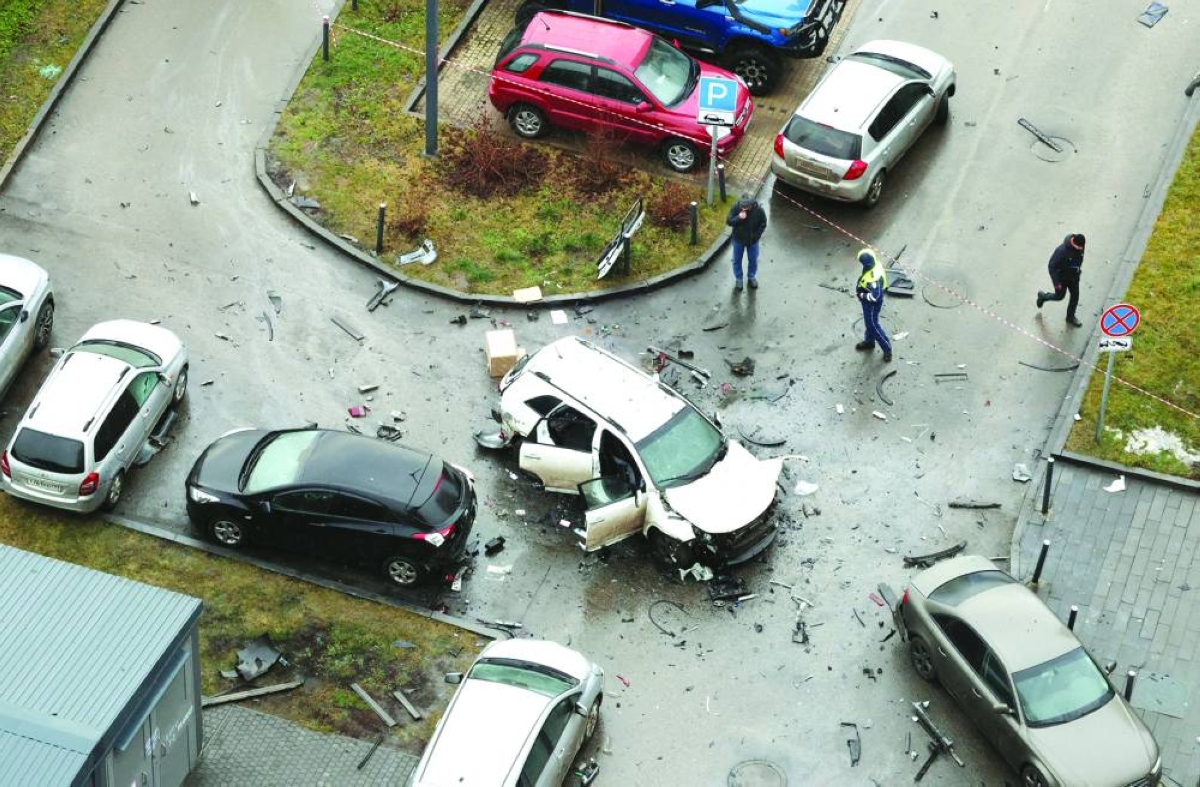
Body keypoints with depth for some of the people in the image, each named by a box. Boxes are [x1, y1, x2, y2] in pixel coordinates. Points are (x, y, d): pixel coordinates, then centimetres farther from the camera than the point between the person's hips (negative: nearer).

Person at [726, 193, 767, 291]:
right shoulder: (735, 208, -23)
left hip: (752, 241, 0)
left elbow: (763, 224, -8)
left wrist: (756, 236, -13)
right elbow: (728, 221, -17)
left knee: (753, 260, 17)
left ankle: (751, 277, 40)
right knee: (737, 260, 13)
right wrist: (738, 218, -35)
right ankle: (738, 279, 33)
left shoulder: (759, 210, -22)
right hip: (738, 240, 0)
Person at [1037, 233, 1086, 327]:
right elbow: (1052, 266, -28)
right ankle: (1043, 296, 44)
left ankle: (1070, 317, 33)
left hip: (1074, 276, 6)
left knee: (1075, 296, 12)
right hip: (1062, 277, -6)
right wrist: (1057, 283, -25)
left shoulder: (1080, 246, -17)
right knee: (1059, 296, 13)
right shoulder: (1062, 251, -37)